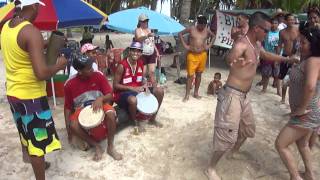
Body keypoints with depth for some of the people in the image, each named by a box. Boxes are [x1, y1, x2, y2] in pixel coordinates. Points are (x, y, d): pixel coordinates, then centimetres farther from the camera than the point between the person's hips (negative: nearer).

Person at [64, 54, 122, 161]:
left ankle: (110, 147, -15)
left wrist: (101, 98, -31)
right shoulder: (69, 84, -11)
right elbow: (68, 107, 0)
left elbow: (110, 96, -8)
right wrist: (68, 127, -8)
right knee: (73, 126, -30)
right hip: (81, 110, 1)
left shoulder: (98, 75, -12)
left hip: (99, 105, 0)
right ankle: (96, 146, -9)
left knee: (111, 114, -34)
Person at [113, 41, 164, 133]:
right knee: (133, 100, -41)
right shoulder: (122, 65, -18)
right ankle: (135, 122, -7)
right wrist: (132, 88, -25)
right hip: (123, 92, -7)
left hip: (138, 89, 7)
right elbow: (115, 85, -16)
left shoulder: (141, 63, 2)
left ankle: (152, 119, 11)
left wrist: (145, 85, -13)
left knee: (159, 91, -5)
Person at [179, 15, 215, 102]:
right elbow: (180, 34, 2)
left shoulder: (207, 30, 3)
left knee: (199, 74, 11)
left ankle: (196, 93, 23)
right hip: (192, 55, -3)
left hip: (202, 55, 3)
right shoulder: (191, 29, -6)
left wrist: (209, 45, 7)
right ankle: (187, 95, 3)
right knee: (190, 75, -5)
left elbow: (213, 36, 21)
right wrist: (185, 45, -4)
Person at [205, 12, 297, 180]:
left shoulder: (257, 45, 9)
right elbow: (229, 57, -41)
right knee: (228, 134, -5)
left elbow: (268, 55, 30)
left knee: (248, 128, 25)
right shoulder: (242, 44, -21)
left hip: (244, 95, 10)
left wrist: (288, 59, 34)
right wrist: (235, 60, -62)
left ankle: (233, 151, 52)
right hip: (232, 95, -10)